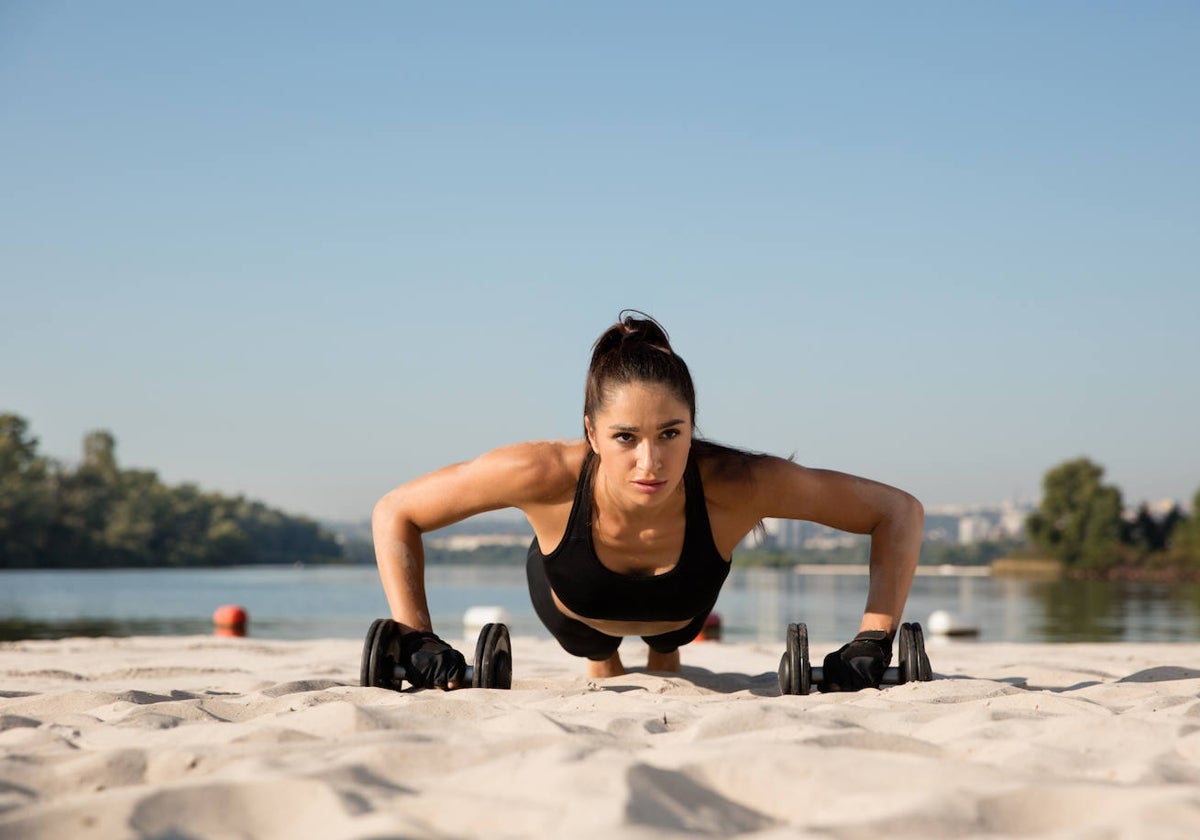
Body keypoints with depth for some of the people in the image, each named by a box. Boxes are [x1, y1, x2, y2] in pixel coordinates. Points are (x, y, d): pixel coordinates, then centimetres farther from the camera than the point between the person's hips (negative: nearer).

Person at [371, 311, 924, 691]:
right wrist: (416, 641, -38)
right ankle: (603, 659, 69)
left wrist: (872, 645, -40)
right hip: (572, 607, 0)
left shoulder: (735, 487, -45)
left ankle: (665, 651, 70)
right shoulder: (546, 475, -47)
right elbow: (394, 513, -32)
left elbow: (899, 511, -34)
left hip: (679, 612, 0)